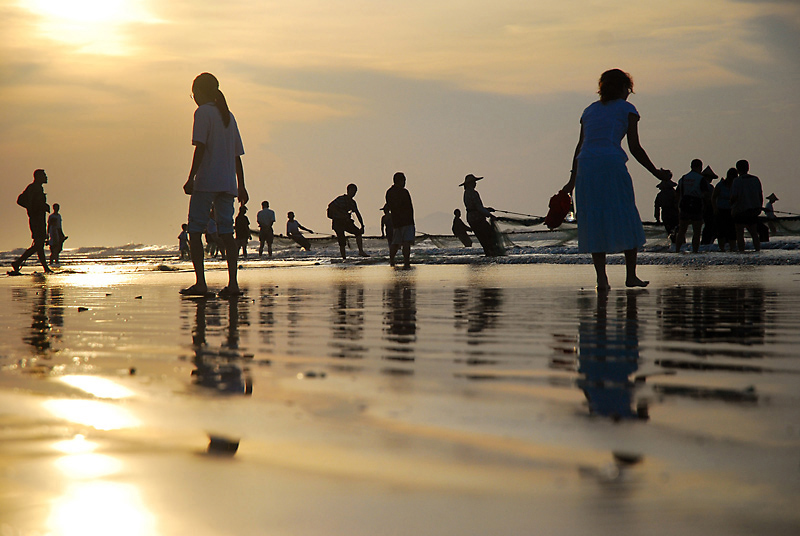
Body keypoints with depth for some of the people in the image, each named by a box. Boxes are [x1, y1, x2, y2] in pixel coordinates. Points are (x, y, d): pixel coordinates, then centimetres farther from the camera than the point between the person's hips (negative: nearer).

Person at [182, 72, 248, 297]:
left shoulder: (203, 113, -2)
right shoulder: (229, 116, 19)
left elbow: (200, 147, -12)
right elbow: (237, 155, 19)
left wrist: (191, 178, -14)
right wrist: (241, 186, 21)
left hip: (206, 181, -6)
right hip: (227, 183, 6)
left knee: (195, 230, -3)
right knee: (226, 232, 4)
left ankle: (200, 282, -11)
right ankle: (232, 283, -5)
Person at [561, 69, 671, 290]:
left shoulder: (589, 110, 22)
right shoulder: (626, 109, 8)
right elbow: (634, 147, 1)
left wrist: (572, 181, 25)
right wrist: (656, 173, 10)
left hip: (585, 166, 4)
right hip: (612, 164, -4)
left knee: (595, 223, 7)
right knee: (627, 220, 9)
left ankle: (601, 278, 1)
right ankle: (631, 275, 10)